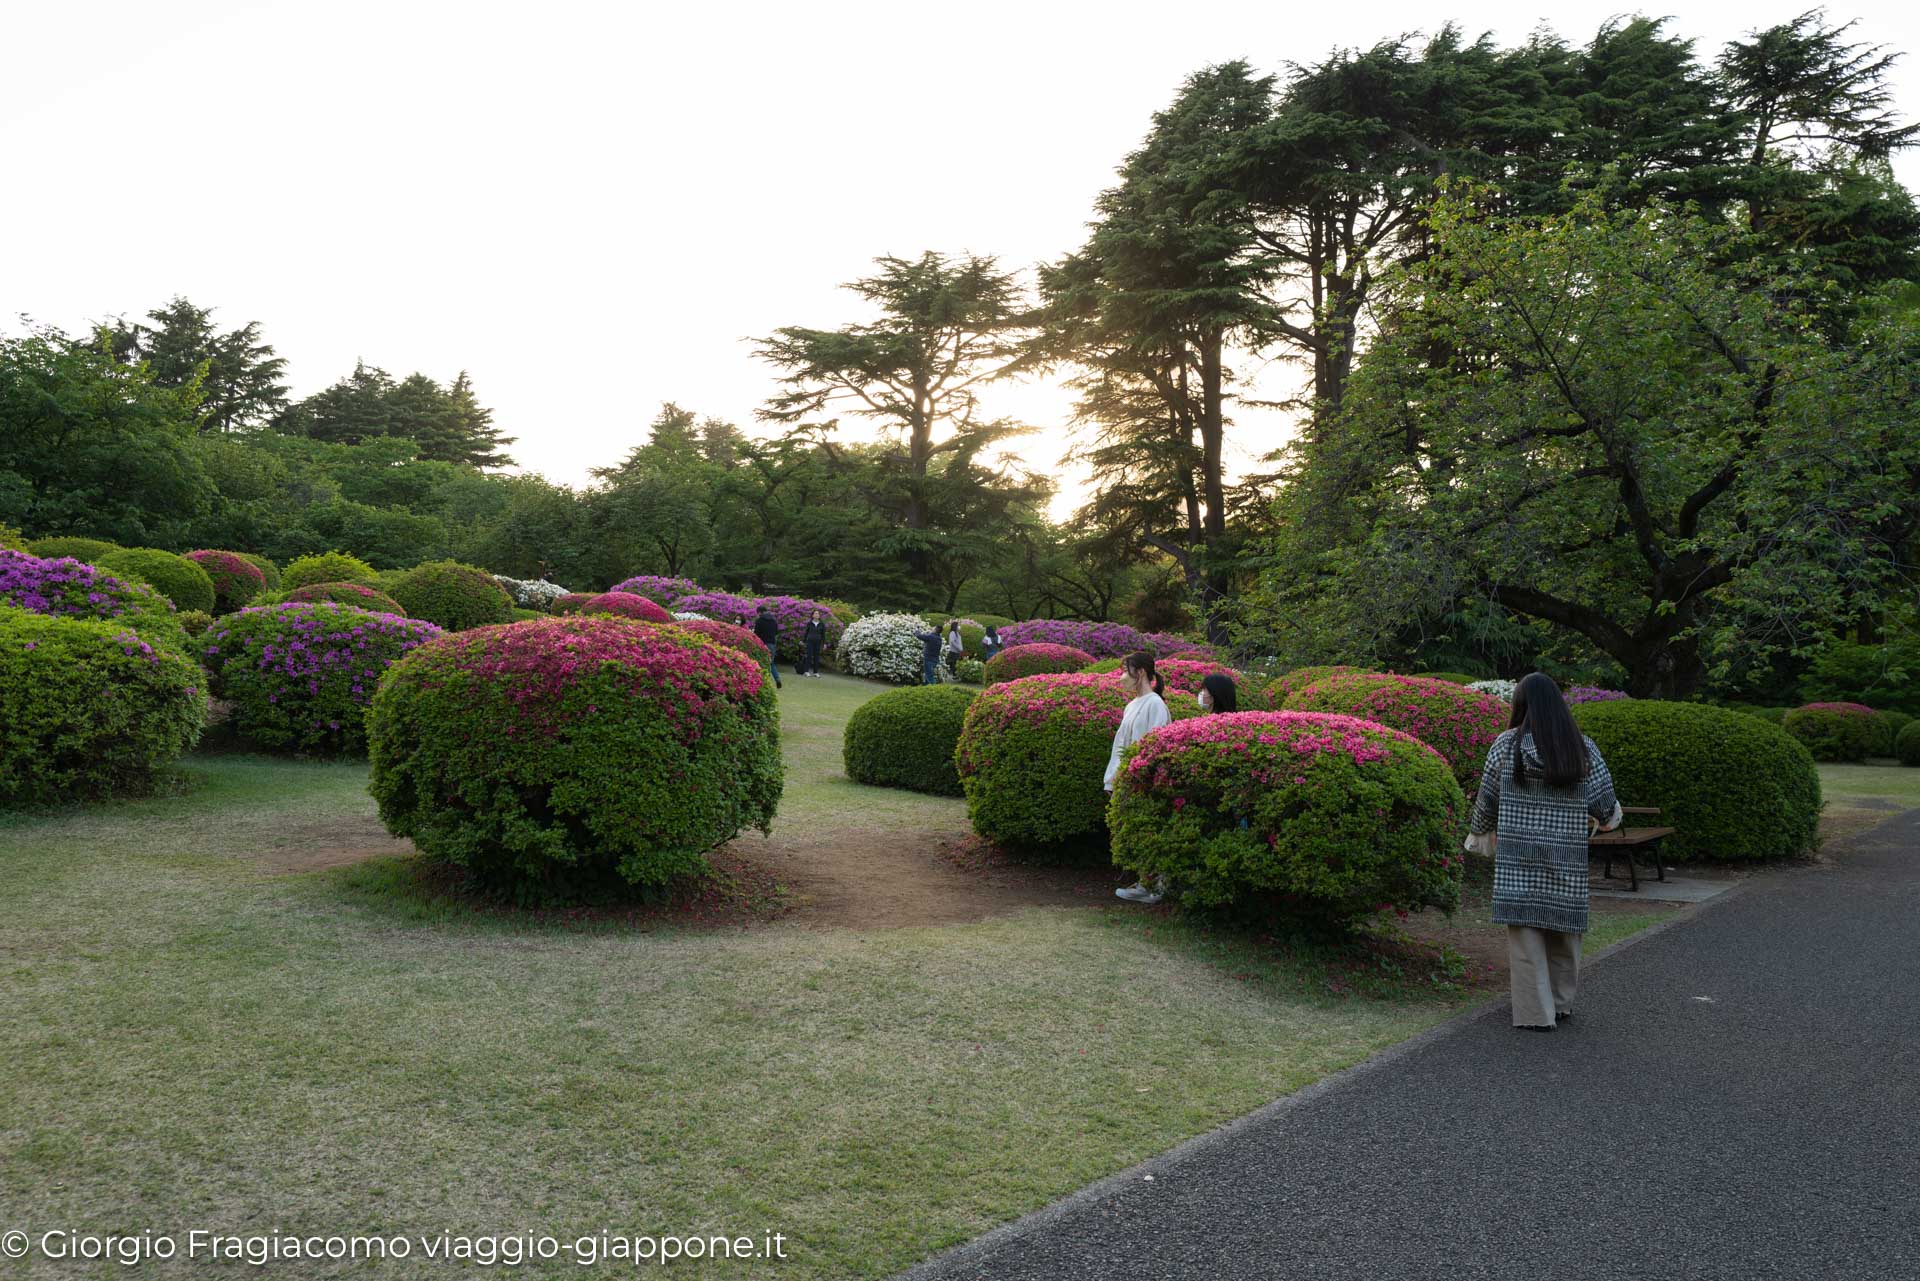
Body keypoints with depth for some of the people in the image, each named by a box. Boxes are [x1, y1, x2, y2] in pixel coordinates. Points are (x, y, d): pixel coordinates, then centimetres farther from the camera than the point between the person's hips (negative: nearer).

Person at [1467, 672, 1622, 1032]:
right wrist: (1607, 818, 24)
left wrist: (1480, 833, 20)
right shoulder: (1584, 749, -1)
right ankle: (1561, 1003, 27)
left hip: (1518, 858, -2)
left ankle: (1537, 1013, 2)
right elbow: (1604, 805, 1)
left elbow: (1487, 799, 2)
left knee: (1525, 928, 2)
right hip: (1567, 860, 2)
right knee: (1563, 928, 15)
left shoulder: (1507, 744, -6)